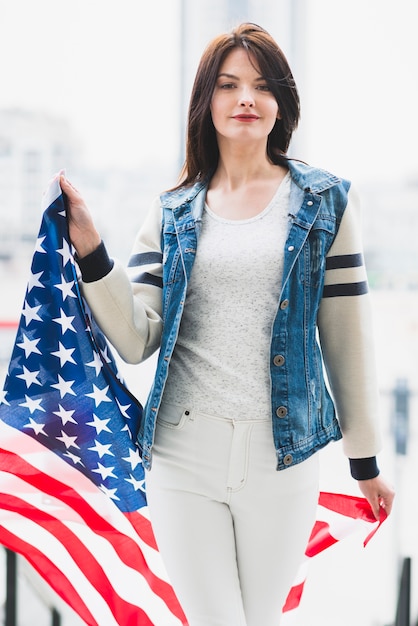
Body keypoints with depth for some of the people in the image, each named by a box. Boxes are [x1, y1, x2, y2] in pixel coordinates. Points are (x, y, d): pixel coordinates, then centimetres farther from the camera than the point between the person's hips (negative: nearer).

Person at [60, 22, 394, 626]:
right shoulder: (174, 213, 8)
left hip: (282, 453, -1)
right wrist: (90, 249, -14)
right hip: (183, 453, 1)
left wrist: (366, 458, 9)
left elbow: (347, 335, 5)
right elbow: (135, 338, -1)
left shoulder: (324, 202, 4)